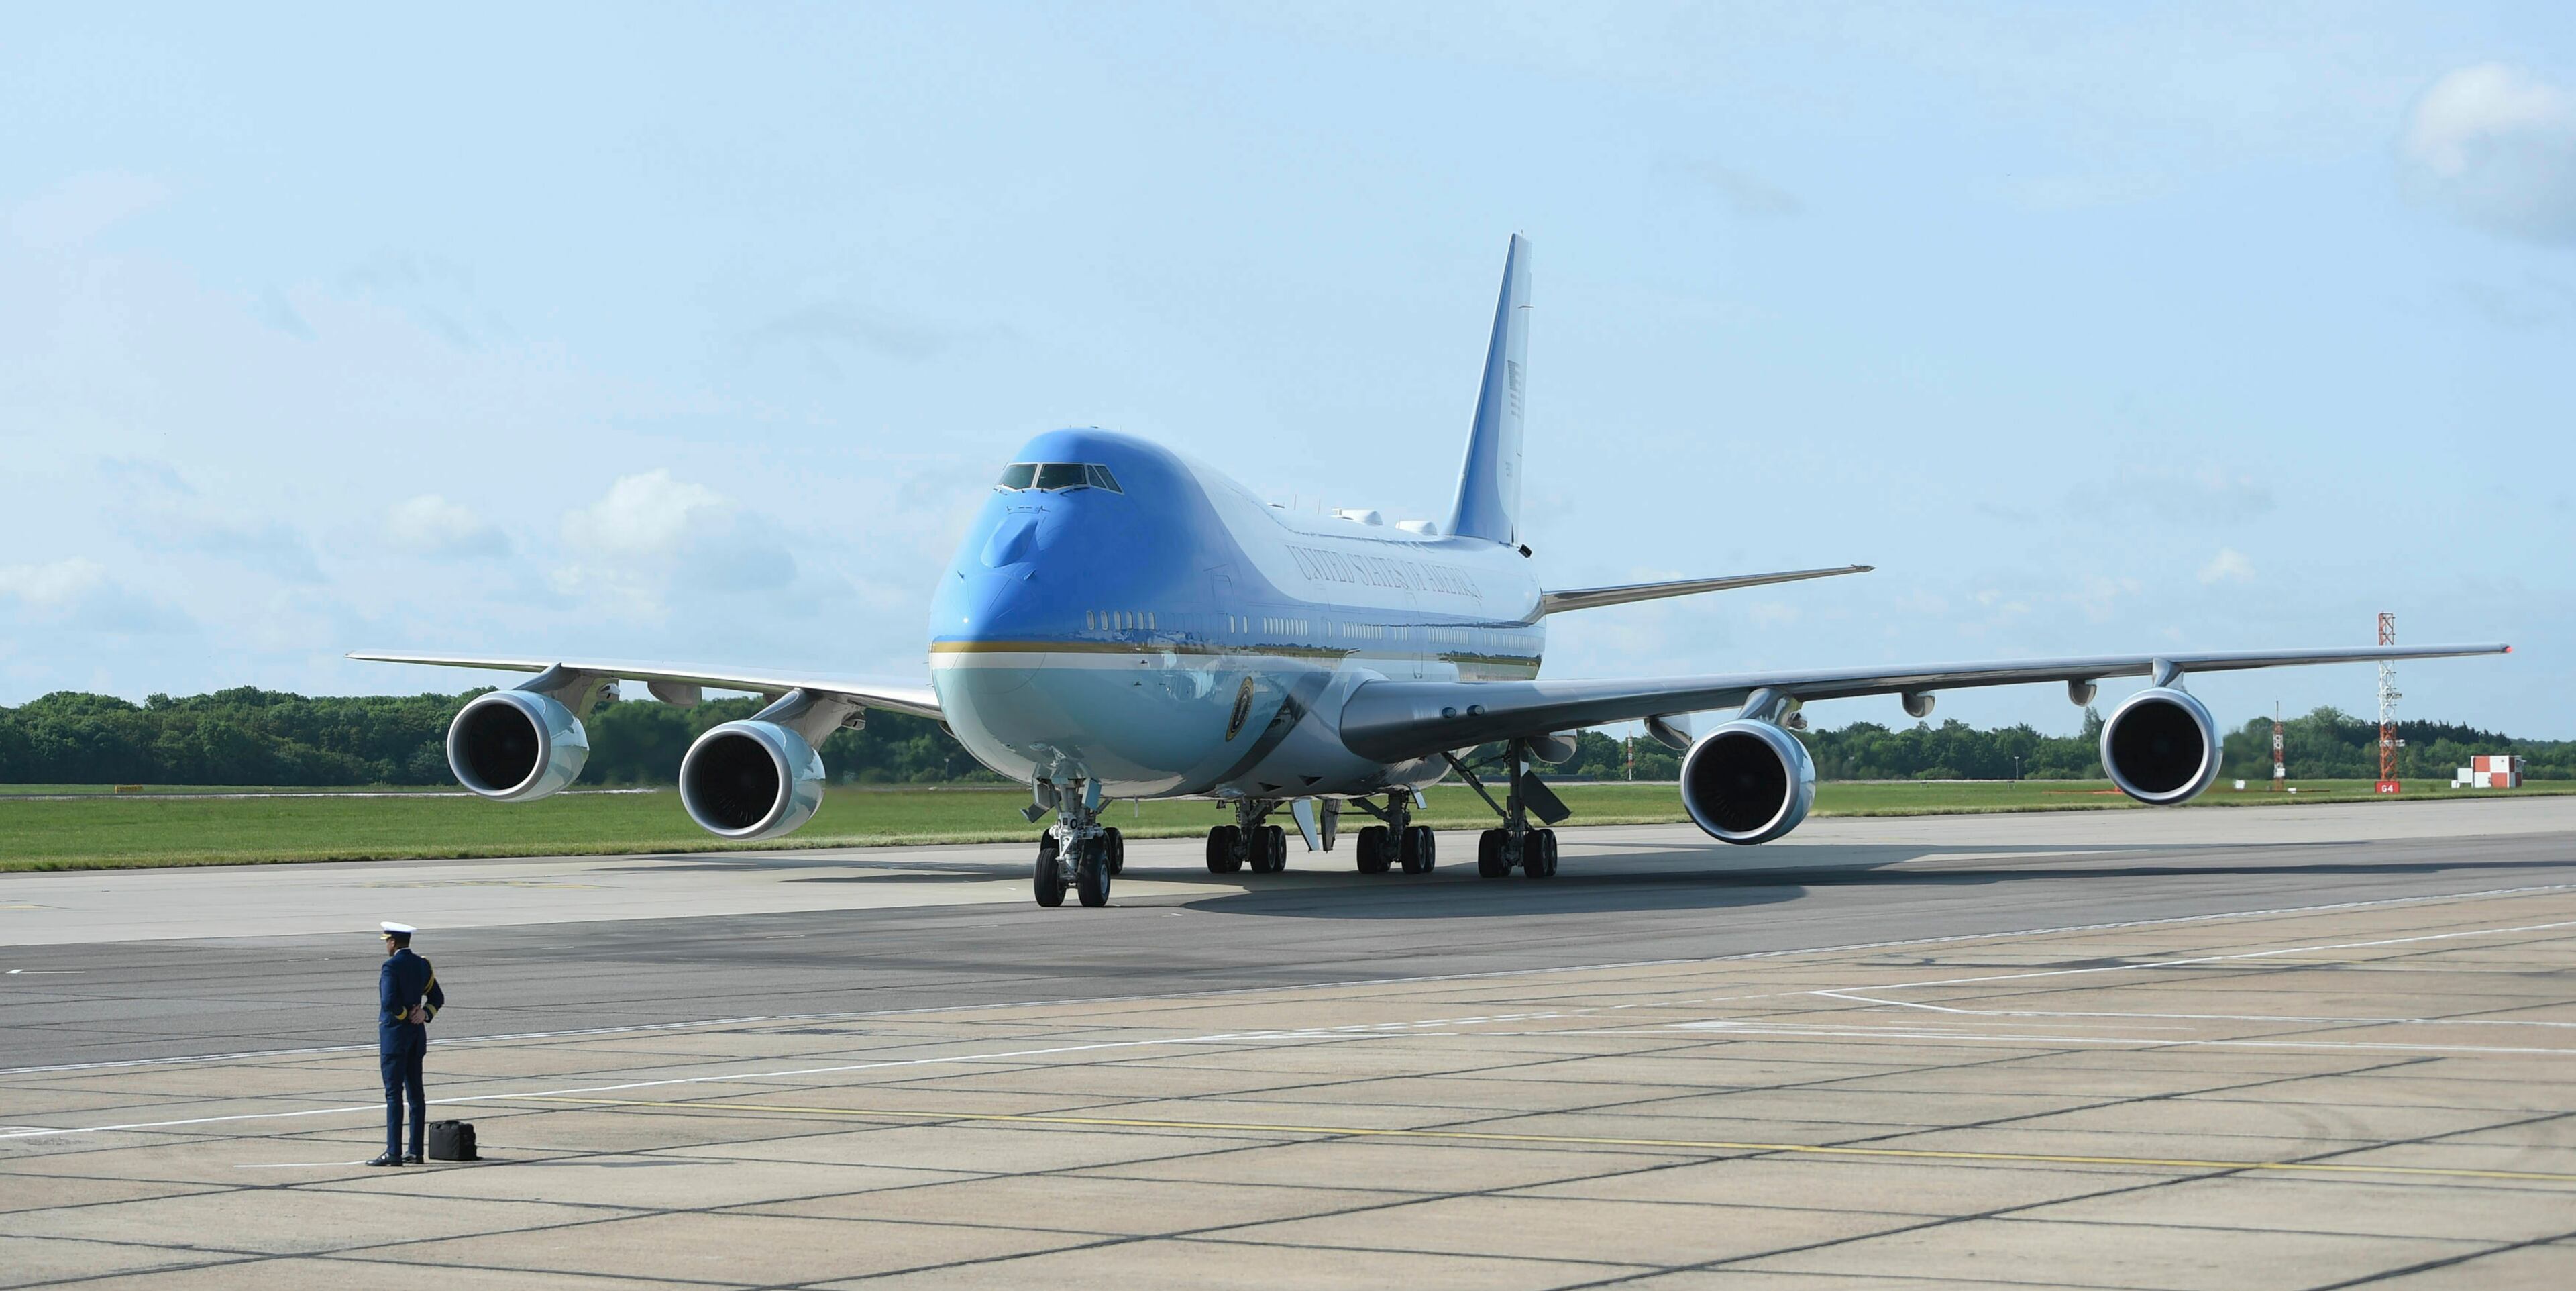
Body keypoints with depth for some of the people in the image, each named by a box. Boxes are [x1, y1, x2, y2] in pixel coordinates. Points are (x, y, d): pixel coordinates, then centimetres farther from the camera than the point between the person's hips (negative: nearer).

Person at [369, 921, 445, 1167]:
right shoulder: (422, 965, 9)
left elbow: (388, 1001, -24)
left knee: (394, 1093, -7)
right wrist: (423, 1013, -2)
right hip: (417, 1035, 8)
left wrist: (406, 1015, -8)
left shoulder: (391, 966, -15)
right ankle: (416, 1151, 11)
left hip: (394, 1033, -8)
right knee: (415, 1093, 9)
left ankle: (394, 1153, -10)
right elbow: (437, 998, 14)